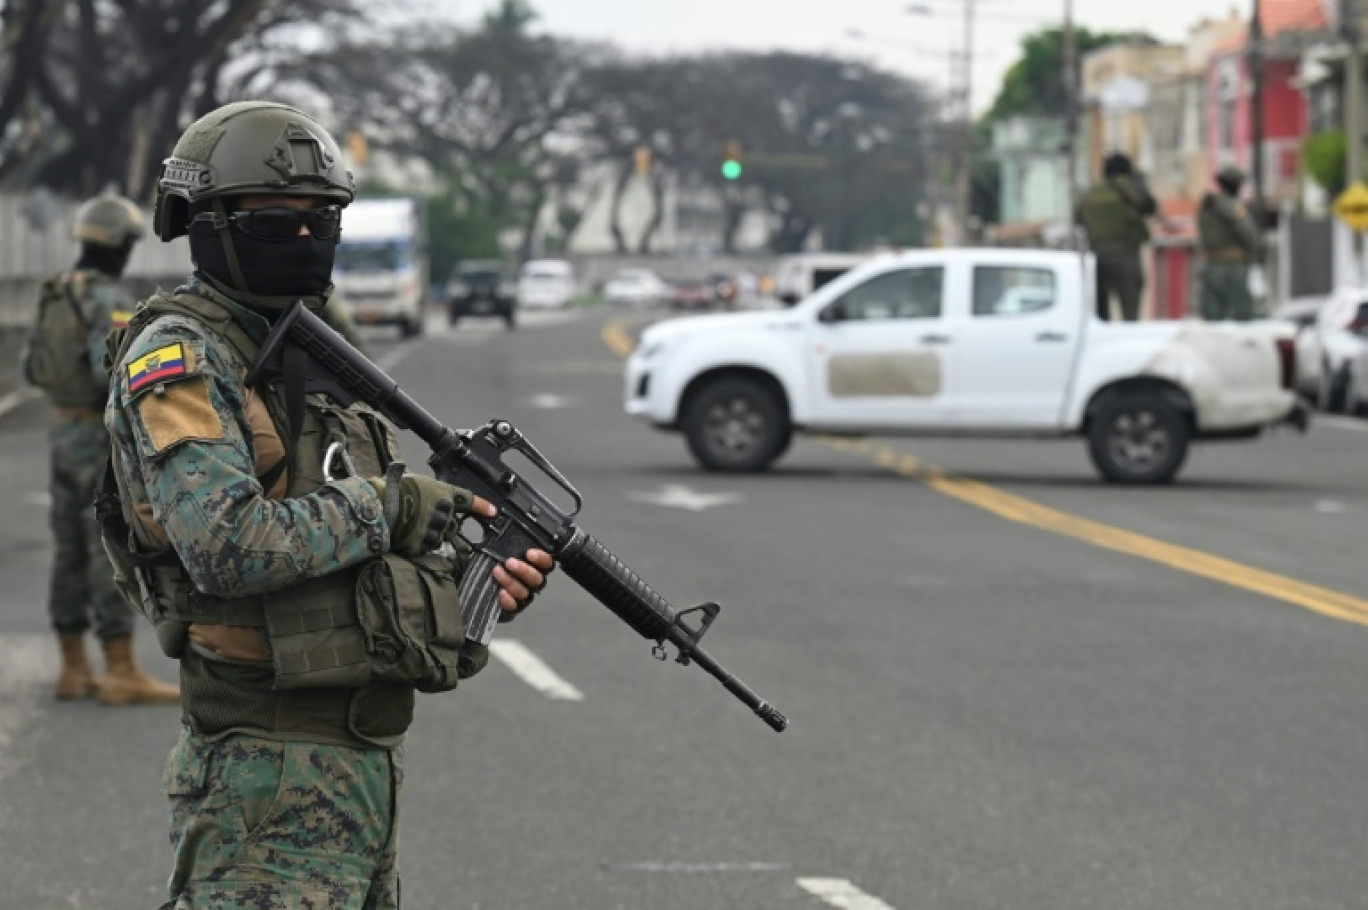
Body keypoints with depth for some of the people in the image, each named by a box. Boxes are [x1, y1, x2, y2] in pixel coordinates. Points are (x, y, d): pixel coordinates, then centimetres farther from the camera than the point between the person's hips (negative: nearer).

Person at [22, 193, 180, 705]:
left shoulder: (56, 296, 9)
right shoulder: (109, 300, -18)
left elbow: (34, 368, 14)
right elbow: (114, 371, -29)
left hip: (65, 436, 9)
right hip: (104, 444, -9)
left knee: (73, 555, 11)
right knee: (114, 556, -7)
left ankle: (74, 670, 14)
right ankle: (122, 675, -8)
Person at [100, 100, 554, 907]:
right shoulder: (175, 362, -11)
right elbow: (231, 548, -25)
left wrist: (481, 579, 1)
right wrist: (393, 506, -16)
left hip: (368, 751, 9)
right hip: (271, 777, -9)